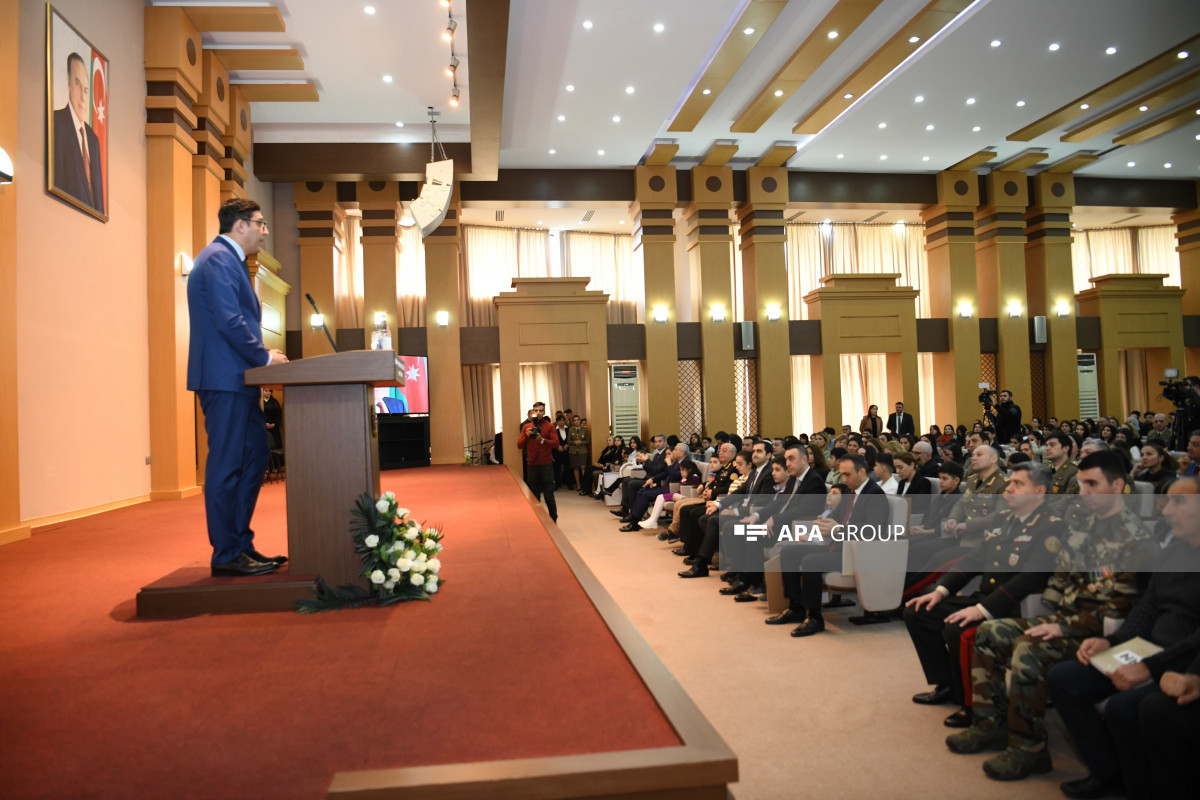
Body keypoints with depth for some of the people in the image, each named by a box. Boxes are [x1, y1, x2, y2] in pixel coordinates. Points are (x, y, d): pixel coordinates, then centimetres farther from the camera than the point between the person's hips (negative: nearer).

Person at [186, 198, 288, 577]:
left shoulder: (228, 259, 22)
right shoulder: (218, 259, -11)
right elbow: (229, 321, -20)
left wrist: (260, 356, 13)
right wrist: (264, 356, -12)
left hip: (237, 379, 11)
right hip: (224, 378, -11)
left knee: (255, 455, 13)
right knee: (226, 464, -5)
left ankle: (242, 543, 21)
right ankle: (227, 555, 3)